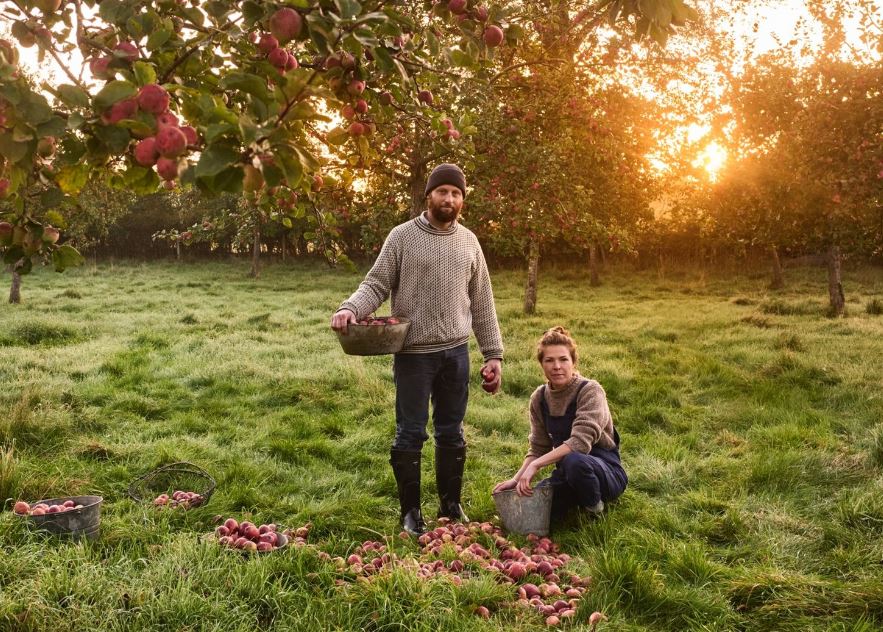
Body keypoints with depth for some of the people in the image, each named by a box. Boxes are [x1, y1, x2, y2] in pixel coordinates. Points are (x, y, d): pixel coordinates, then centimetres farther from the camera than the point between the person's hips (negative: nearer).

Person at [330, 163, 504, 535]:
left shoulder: (468, 242, 8)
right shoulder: (402, 237, -2)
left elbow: (481, 303, 11)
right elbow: (377, 285, -4)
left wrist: (493, 354, 8)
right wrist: (351, 309, -25)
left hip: (456, 352, 3)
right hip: (413, 353, -3)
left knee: (451, 433, 13)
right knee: (411, 434, 5)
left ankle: (450, 505, 27)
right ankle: (410, 510, 18)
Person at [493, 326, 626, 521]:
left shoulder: (590, 390, -17)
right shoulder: (539, 398, 1)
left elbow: (581, 441, -29)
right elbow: (538, 448, 4)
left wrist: (536, 465, -32)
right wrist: (517, 479, -11)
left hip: (606, 471, -6)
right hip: (567, 472, 6)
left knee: (573, 460, -38)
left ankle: (595, 507, -7)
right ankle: (580, 498, 11)